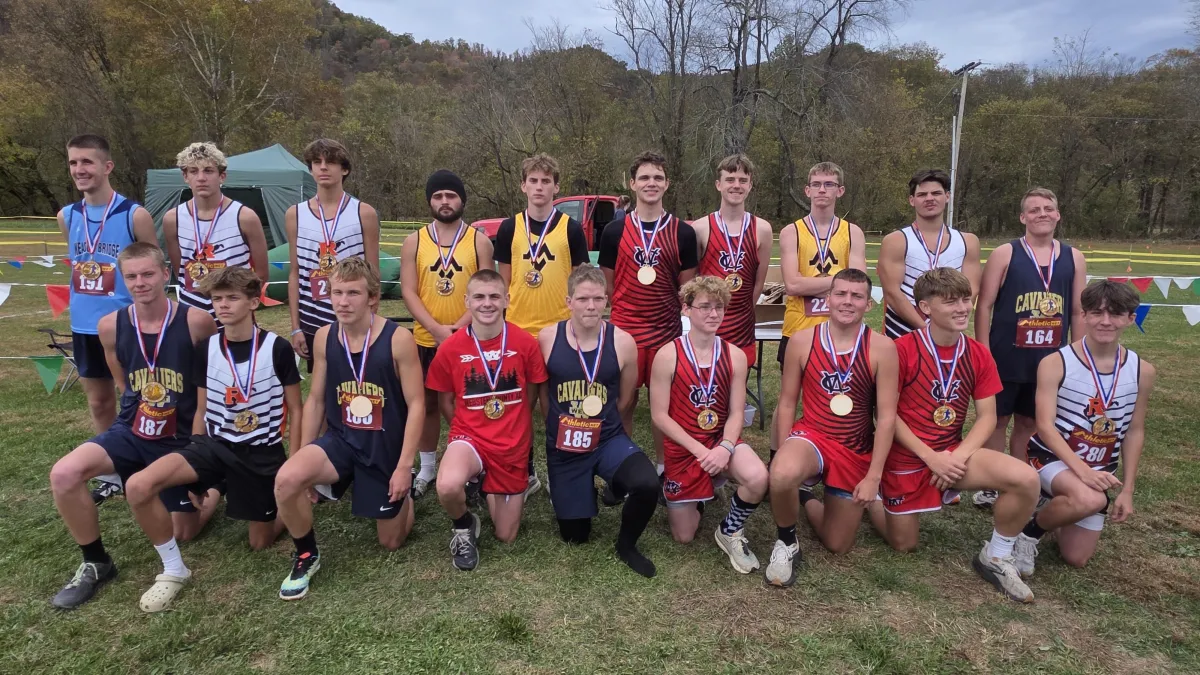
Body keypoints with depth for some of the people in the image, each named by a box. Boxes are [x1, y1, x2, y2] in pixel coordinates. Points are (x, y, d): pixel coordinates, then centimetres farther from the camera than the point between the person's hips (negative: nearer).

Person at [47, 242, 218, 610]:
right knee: (64, 474, -24)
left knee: (182, 534, 7)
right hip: (131, 432, 3)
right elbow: (122, 381, 12)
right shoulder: (110, 325, -8)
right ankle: (96, 563, -2)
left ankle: (214, 487, 40)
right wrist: (141, 407, 10)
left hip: (182, 440, -3)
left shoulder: (196, 322, -18)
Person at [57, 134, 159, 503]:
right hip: (84, 327, 5)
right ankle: (110, 474, 28)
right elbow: (76, 265, 18)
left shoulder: (135, 215, -12)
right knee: (99, 401, 14)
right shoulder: (67, 217, 3)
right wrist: (84, 303, 17)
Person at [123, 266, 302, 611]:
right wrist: (194, 463, 10)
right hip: (215, 444, 3)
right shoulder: (207, 349, -1)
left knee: (259, 543, 6)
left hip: (263, 453, -3)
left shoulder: (278, 349, -12)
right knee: (139, 486, -22)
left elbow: (295, 410, -4)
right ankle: (174, 570, -3)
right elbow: (201, 410, 8)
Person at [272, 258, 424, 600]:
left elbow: (416, 405, -15)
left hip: (386, 446, -3)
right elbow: (315, 400, 5)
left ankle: (403, 498, 45)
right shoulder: (324, 337, -4)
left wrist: (405, 466, -17)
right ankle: (307, 555, 1)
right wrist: (304, 457, 4)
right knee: (286, 479, -28)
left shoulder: (398, 339, -17)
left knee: (391, 542, 9)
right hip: (341, 439, 3)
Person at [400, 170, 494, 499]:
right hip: (426, 339, 2)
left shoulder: (479, 240, -1)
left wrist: (460, 326, -17)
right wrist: (436, 328, -16)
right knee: (427, 403, 13)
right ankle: (427, 468, 28)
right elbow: (408, 292, -3)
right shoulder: (414, 241, 2)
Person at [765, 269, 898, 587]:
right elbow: (787, 402, -1)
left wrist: (873, 477, -11)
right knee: (782, 476, -39)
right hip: (810, 435, -1)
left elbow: (887, 416, -9)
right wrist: (785, 455, -8)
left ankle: (805, 500, 44)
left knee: (838, 545, 11)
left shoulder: (882, 348, -12)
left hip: (857, 451, 1)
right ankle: (786, 543, -6)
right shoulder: (802, 340, -8)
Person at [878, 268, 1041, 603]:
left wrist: (959, 456, -16)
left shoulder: (978, 355, -2)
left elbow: (987, 417, 0)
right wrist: (930, 457, -17)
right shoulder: (902, 350, -17)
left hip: (954, 453, 4)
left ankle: (995, 558, 2)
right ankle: (874, 495, 38)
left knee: (1026, 480, -21)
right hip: (907, 458, -3)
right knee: (903, 544, 8)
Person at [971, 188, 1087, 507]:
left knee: (1030, 422, 14)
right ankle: (989, 485, 19)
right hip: (1006, 358, -3)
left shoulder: (1074, 258, 6)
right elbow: (985, 306, -6)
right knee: (997, 419, 7)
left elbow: (1078, 312, 9)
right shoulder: (1004, 254, -4)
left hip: (1050, 360, 3)